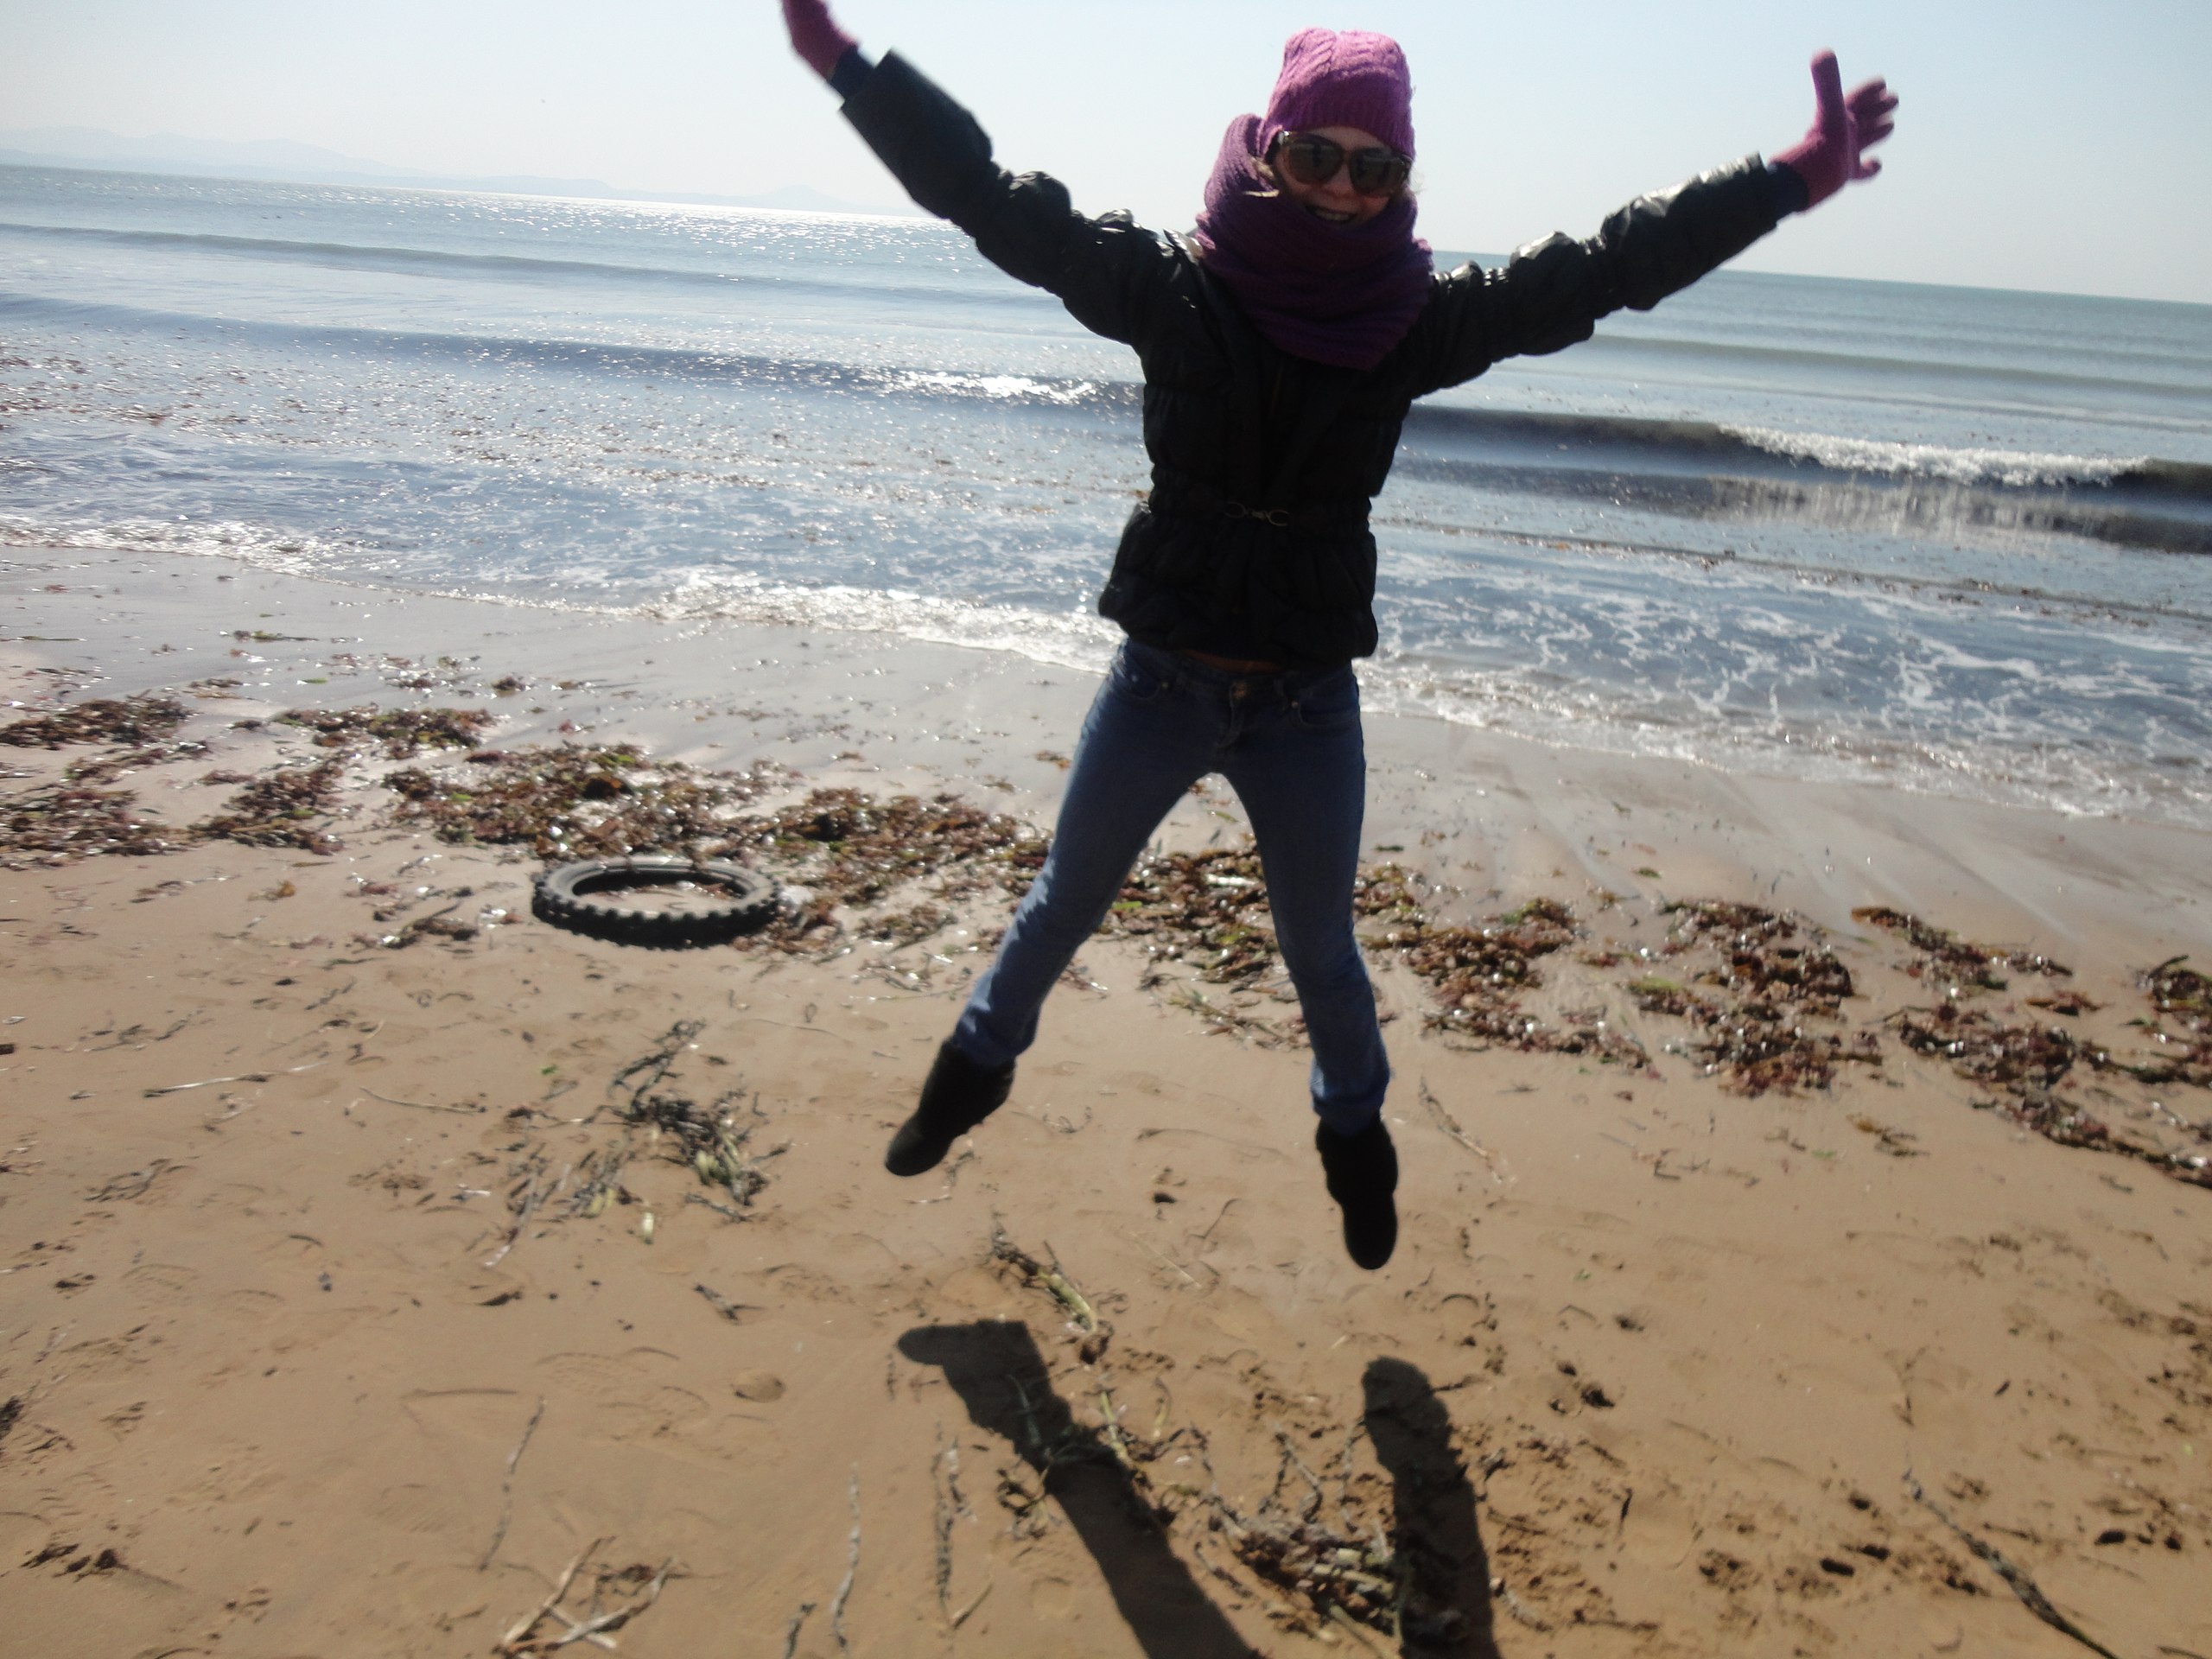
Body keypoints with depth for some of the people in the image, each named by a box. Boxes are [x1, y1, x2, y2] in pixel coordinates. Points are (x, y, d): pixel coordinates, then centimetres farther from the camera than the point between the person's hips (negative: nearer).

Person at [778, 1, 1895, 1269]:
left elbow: (1610, 263, -1)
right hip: (1160, 684, 0)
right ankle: (979, 1066, 46)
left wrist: (1795, 180, 0)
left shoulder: (1415, 322, -4)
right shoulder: (1175, 289, -8)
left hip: (1307, 708, 1)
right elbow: (996, 202, -11)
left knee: (1323, 951, 17)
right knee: (1062, 906, 18)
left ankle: (1356, 1133, 45)